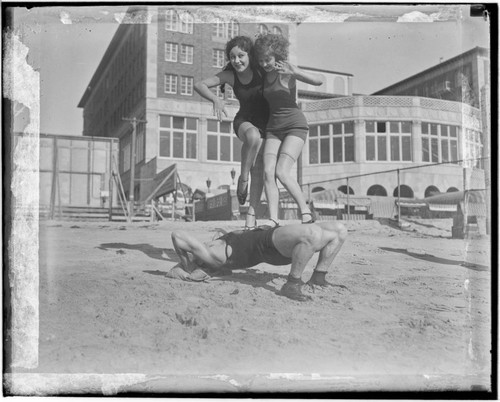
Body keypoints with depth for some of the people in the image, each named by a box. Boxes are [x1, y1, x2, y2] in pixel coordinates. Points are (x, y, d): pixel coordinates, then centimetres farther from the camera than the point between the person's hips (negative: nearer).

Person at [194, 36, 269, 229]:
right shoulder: (230, 75, -10)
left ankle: (251, 214, -3)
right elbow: (199, 85, -16)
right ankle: (242, 178, -21)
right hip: (244, 121, 0)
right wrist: (216, 99, -32)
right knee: (253, 136, -38)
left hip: (267, 124, 0)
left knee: (259, 170, -10)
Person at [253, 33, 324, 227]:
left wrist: (293, 72, -35)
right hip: (273, 128, 6)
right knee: (268, 173, -15)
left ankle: (306, 212, -8)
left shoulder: (287, 69, -9)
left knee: (282, 172, -22)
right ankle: (273, 221, -18)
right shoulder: (265, 74, 10)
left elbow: (319, 81, -22)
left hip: (295, 126, -6)